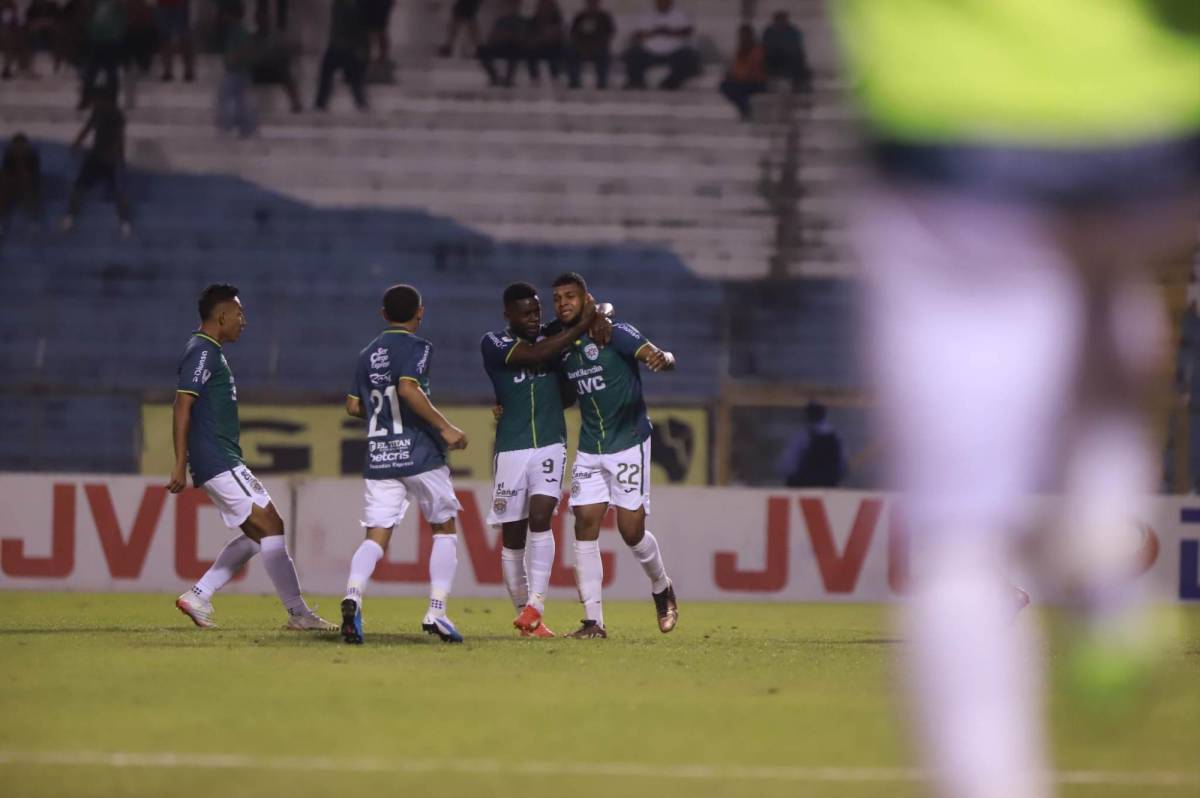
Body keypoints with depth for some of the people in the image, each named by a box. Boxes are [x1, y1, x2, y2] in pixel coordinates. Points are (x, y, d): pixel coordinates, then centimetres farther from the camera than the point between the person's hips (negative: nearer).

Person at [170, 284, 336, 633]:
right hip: (218, 463, -11)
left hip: (226, 463, 11)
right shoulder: (202, 352, -12)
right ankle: (298, 613, -10)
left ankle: (198, 596, 12)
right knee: (270, 526, -10)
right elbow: (182, 407, -18)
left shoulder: (211, 352, 19)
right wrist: (180, 466, -22)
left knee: (257, 533, 12)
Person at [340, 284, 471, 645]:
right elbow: (408, 388, -21)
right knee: (445, 528, 11)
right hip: (419, 453, -5)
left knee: (377, 536, -1)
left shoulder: (367, 354, 15)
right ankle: (436, 610, 0)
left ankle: (352, 597, -28)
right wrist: (445, 427, -18)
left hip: (378, 457, 5)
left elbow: (354, 405, 17)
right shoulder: (416, 347, -5)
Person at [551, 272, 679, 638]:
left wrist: (662, 359, -44)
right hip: (589, 449, 5)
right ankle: (593, 621, -3)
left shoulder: (615, 334, -11)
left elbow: (659, 355, -19)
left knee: (631, 530, -5)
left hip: (628, 443, -5)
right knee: (585, 525, -5)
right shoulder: (561, 347, 7)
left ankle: (662, 588, 26)